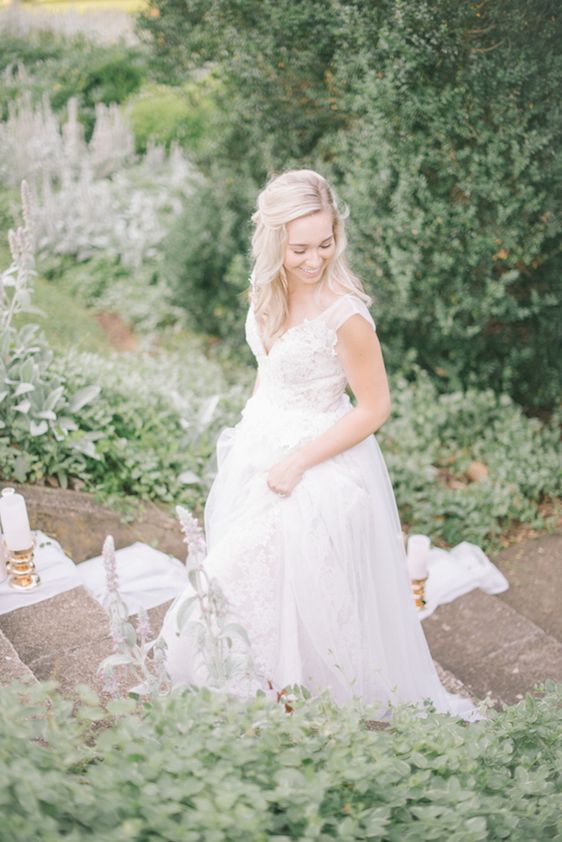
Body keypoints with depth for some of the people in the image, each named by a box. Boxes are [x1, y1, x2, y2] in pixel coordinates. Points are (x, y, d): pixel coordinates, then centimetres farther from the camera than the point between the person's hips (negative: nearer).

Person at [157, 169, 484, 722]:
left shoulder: (344, 312, -26)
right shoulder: (270, 288, -5)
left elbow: (374, 409, -19)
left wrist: (298, 463, -18)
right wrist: (248, 430, 14)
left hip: (319, 459, -8)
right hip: (261, 445, 8)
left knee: (300, 592, 6)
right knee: (241, 574, 22)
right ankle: (252, 689, 46)